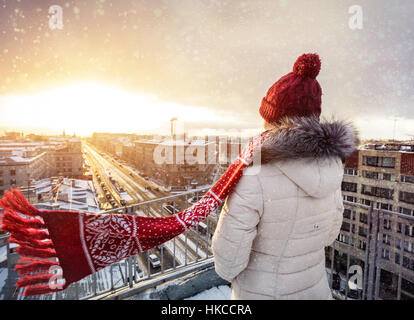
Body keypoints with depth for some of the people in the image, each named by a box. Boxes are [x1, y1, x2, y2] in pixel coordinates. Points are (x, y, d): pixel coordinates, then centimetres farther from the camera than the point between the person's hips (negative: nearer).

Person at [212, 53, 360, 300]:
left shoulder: (252, 180, -33)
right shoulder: (330, 173, -12)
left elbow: (228, 263, -24)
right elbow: (328, 234, 4)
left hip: (259, 292, -4)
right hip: (313, 288, 5)